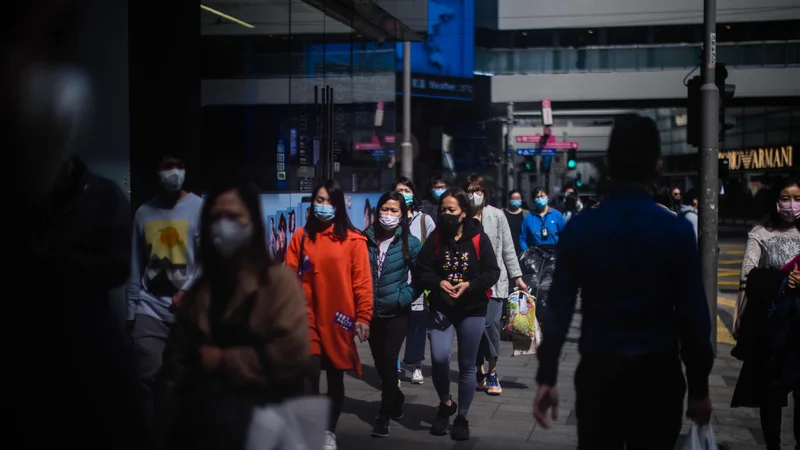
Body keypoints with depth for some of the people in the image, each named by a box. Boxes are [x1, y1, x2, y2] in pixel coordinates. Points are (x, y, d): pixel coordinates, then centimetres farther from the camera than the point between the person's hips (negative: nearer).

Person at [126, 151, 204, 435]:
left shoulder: (200, 208, 2)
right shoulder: (144, 213, 12)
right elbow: (136, 267, 14)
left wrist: (187, 290, -15)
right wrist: (131, 310, 10)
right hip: (150, 309, 2)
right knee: (149, 377, -6)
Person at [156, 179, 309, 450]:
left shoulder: (279, 280, -1)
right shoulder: (199, 290, 18)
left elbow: (291, 355, -12)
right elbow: (177, 356, 16)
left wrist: (223, 361, -8)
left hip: (265, 406, -5)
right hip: (204, 403, 5)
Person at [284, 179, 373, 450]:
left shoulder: (353, 240, -4)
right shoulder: (301, 236, 3)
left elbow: (362, 282, -4)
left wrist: (363, 317, -8)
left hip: (339, 320, 0)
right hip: (308, 318, 1)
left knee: (335, 377, 11)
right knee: (311, 373, -11)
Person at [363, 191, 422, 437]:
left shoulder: (410, 243, -7)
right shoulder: (366, 239, -2)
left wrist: (403, 297, -13)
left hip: (396, 313, -3)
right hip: (371, 312, 3)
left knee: (389, 361, -3)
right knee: (379, 361, 15)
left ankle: (384, 415, 8)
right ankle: (396, 399, 39)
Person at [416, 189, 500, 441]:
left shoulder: (479, 238, -7)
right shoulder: (436, 238, -1)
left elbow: (492, 272, -6)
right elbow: (422, 270, 1)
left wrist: (469, 285, -21)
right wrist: (439, 282, -18)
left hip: (472, 310, -1)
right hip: (441, 308, 1)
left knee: (467, 366, 7)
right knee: (439, 358, -15)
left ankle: (462, 417, 23)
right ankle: (445, 403, 13)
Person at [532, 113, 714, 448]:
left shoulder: (580, 228, -4)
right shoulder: (677, 231, -7)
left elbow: (559, 308, -5)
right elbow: (693, 314, -5)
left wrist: (547, 377, 0)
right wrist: (699, 386, 4)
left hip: (599, 369, 1)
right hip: (657, 373, -1)